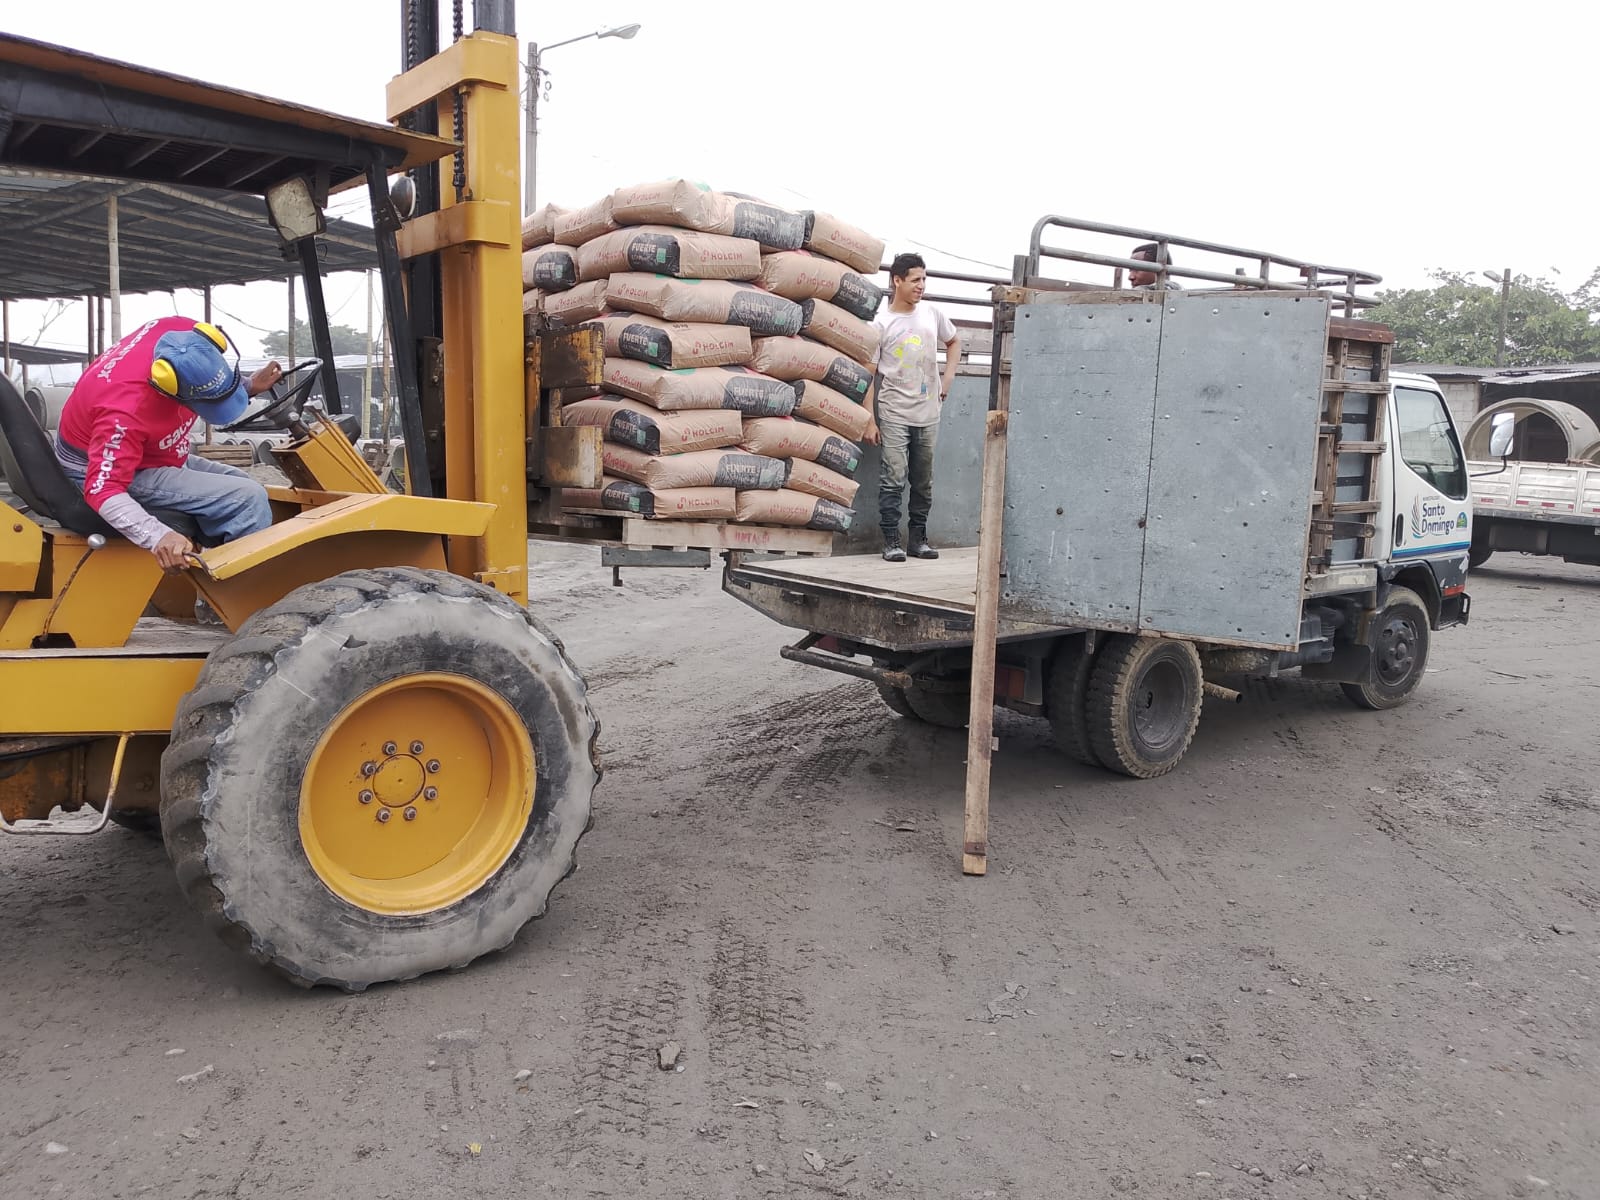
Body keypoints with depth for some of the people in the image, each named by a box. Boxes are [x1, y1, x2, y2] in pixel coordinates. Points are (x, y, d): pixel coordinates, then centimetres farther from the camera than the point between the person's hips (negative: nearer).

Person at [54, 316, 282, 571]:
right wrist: (158, 536, -53)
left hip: (146, 453, 9)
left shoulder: (186, 335, -20)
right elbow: (104, 490, -38)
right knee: (249, 500, -21)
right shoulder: (127, 412, -39)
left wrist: (249, 386, -8)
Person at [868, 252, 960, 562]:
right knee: (893, 479, -8)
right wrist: (869, 420, -12)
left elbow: (954, 342, 27)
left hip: (928, 414, 5)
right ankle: (891, 541, 0)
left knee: (924, 482, 10)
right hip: (894, 414, -5)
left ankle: (917, 539, 20)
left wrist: (948, 377, 12)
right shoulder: (881, 323, -6)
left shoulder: (932, 315, 7)